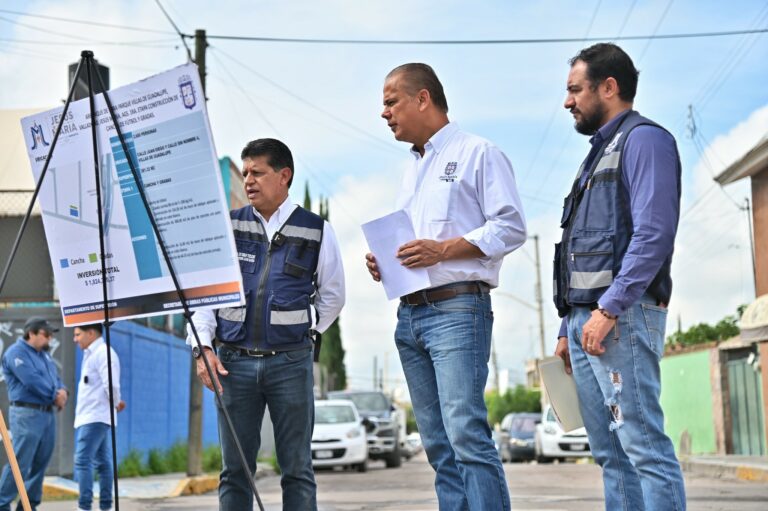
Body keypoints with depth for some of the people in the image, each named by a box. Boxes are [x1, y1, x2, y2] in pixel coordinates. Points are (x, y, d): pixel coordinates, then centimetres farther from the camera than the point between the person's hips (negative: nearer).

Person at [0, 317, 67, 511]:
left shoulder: (44, 354, 20)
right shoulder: (16, 352, -8)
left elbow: (56, 378, 17)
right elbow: (32, 381, -18)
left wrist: (63, 391, -6)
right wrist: (54, 396, -11)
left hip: (48, 413, 9)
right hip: (27, 413, -9)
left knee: (40, 463, 9)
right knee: (20, 463, -10)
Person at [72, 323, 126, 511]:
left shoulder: (103, 353, -11)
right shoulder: (91, 354, 21)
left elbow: (111, 385, -19)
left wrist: (116, 403, -3)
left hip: (95, 417, -10)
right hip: (90, 416, 10)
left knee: (82, 460, -14)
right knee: (102, 462, 8)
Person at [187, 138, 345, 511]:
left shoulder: (316, 232, 4)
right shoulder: (227, 226, 6)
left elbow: (331, 297, 14)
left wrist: (305, 335, 10)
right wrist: (202, 347, -5)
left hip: (291, 363, -1)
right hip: (233, 361, 1)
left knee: (297, 469, 3)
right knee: (235, 469, 5)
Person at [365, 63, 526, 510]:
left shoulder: (478, 153, 1)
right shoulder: (414, 171, 25)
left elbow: (511, 227, -8)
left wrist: (444, 249, -18)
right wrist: (384, 264, 9)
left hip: (457, 309, -8)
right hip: (410, 315, 8)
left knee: (467, 433, -16)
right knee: (438, 444, 5)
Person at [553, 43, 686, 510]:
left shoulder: (643, 139, -3)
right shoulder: (599, 153, 25)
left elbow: (654, 232, -16)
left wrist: (609, 309, -21)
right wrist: (569, 328, 20)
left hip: (621, 317, -10)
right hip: (587, 319, 10)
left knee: (645, 446, -11)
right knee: (611, 453, 7)